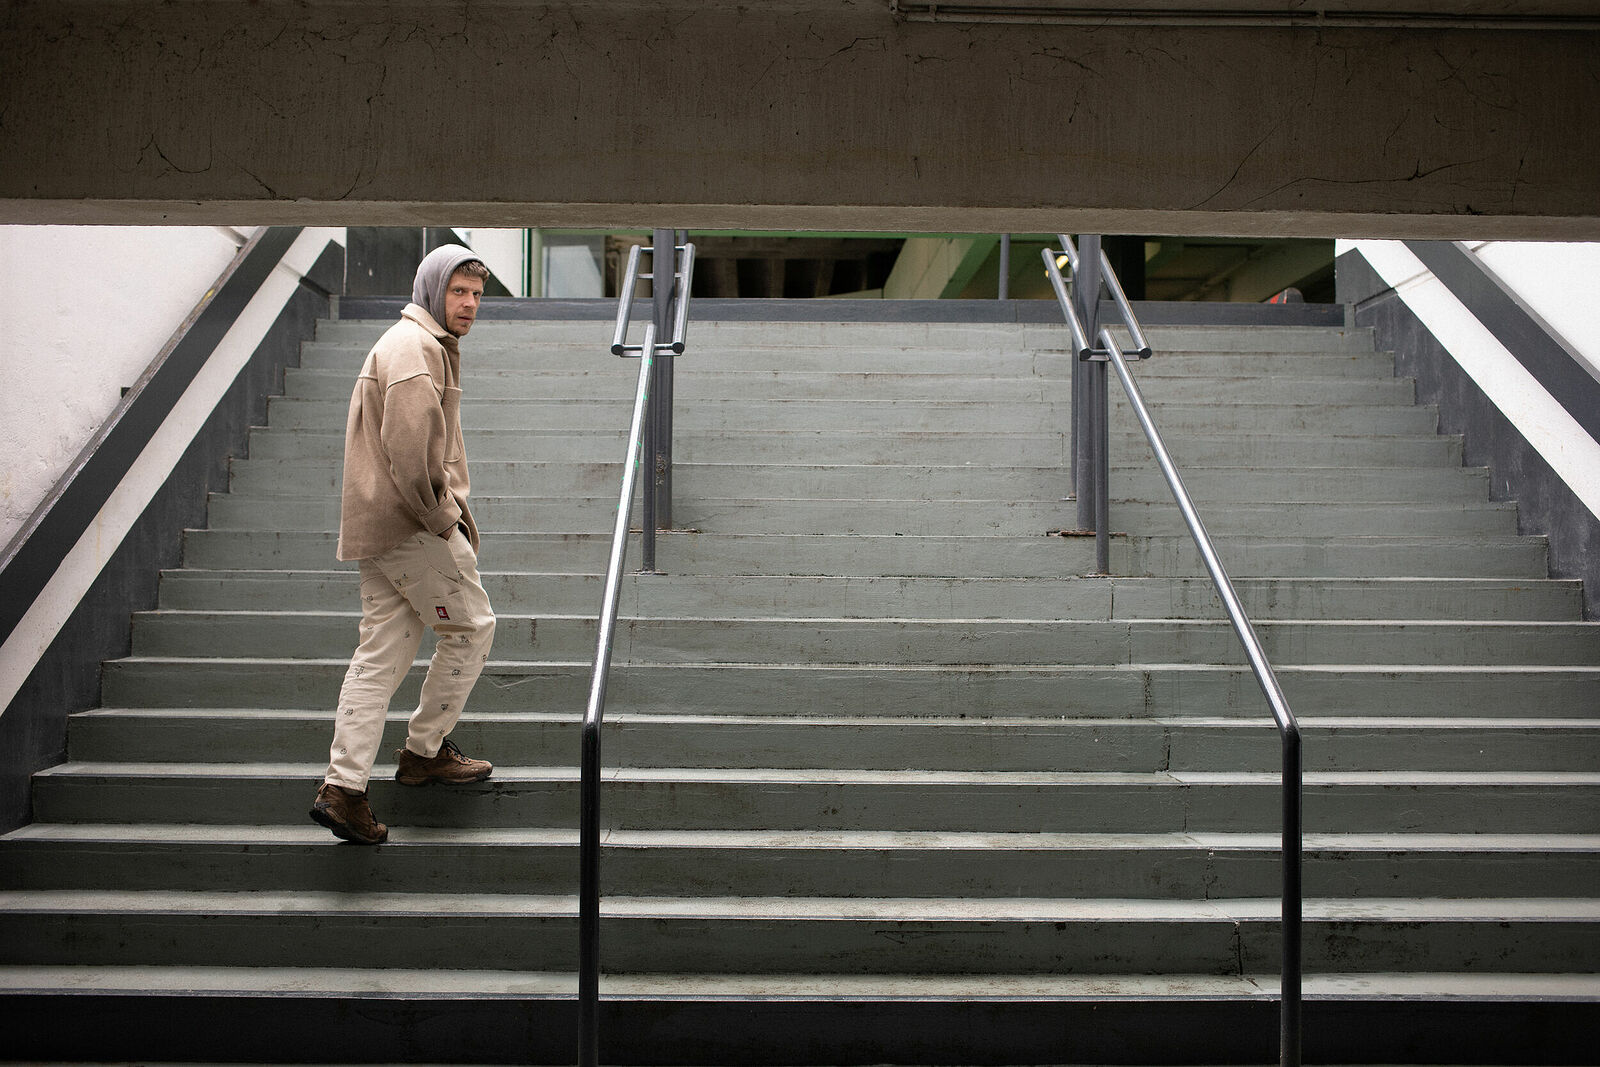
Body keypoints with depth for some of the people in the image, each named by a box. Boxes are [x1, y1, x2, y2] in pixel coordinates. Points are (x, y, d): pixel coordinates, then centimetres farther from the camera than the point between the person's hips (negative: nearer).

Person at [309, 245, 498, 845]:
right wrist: (441, 518, -14)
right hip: (411, 524, -10)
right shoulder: (416, 347, -13)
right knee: (472, 627, 4)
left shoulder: (431, 346, 22)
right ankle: (425, 751, 15)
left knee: (381, 654, 7)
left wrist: (453, 513, 17)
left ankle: (343, 789, 6)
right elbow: (409, 449, -24)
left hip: (380, 525, 10)